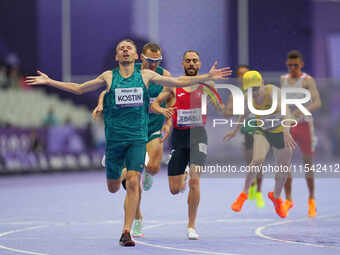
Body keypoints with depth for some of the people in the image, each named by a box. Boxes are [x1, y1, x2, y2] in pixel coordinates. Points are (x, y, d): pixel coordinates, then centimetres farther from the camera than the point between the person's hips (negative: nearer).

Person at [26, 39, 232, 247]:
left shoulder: (145, 76, 5)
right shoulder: (109, 77, 6)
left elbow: (179, 82, 8)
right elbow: (78, 89, 13)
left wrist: (207, 77, 1)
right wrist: (49, 81, 8)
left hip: (137, 138, -1)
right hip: (114, 138, 1)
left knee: (133, 183, -15)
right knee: (113, 188, 8)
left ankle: (126, 232, -10)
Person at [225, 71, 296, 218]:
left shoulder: (272, 92, -32)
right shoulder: (248, 97, -17)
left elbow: (285, 111, -49)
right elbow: (245, 114, 7)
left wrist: (286, 133, -65)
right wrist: (235, 131, 18)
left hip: (281, 132, -2)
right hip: (262, 132, 2)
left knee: (284, 169, 7)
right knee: (258, 160, -23)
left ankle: (276, 196, 36)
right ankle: (244, 194, -4)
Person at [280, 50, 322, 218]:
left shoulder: (308, 81, -7)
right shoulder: (283, 79, 9)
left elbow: (317, 103, -18)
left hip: (304, 124, -4)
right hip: (287, 126, 4)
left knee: (307, 163, 3)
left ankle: (311, 199, 19)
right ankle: (288, 200, 0)